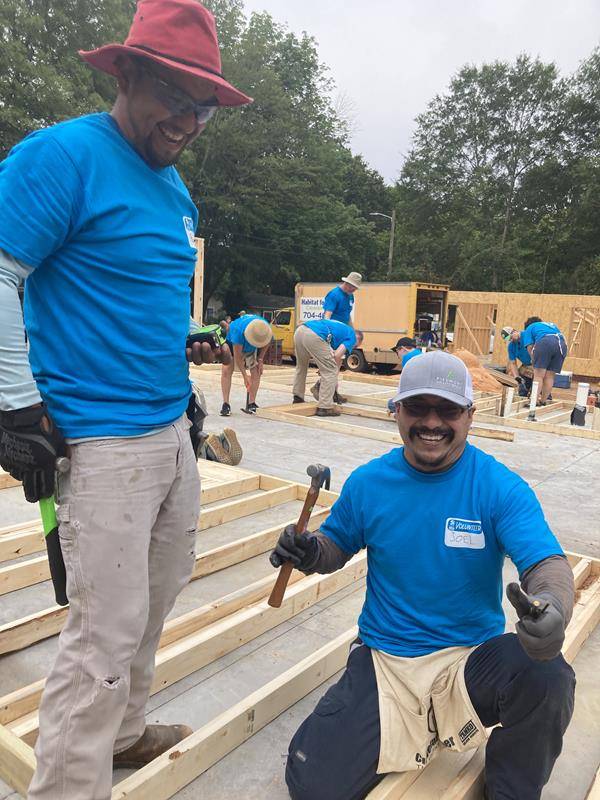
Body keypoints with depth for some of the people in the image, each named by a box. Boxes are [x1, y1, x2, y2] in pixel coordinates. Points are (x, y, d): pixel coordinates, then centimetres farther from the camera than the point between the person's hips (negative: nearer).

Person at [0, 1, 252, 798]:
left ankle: (122, 732, 41)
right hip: (102, 439, -8)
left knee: (155, 597, 19)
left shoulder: (176, 188, 16)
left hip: (171, 428, 9)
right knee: (107, 630, -3)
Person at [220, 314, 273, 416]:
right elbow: (238, 357, -36)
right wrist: (245, 376, -33)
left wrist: (260, 359, -11)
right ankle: (226, 404, -12)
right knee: (226, 371, -15)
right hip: (232, 341, -3)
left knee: (256, 372, -9)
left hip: (252, 349, 3)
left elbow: (267, 343, -5)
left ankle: (251, 404, -2)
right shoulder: (238, 331, -45)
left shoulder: (267, 330, -33)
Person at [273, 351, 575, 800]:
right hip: (383, 661, 2)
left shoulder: (502, 488, -11)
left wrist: (552, 612, -43)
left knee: (547, 678, -33)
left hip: (472, 657, -1)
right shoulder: (368, 482, -3)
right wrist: (310, 554, -14)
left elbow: (549, 564, -19)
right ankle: (415, 732, 20)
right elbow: (338, 546, 10)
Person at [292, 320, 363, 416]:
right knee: (330, 371, 5)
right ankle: (325, 407, 6)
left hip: (300, 330, 8)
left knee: (301, 366, 30)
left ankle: (297, 398, 38)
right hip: (314, 336, -8)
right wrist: (336, 371, 18)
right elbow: (337, 355, 3)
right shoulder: (352, 336, 18)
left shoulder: (341, 328, 39)